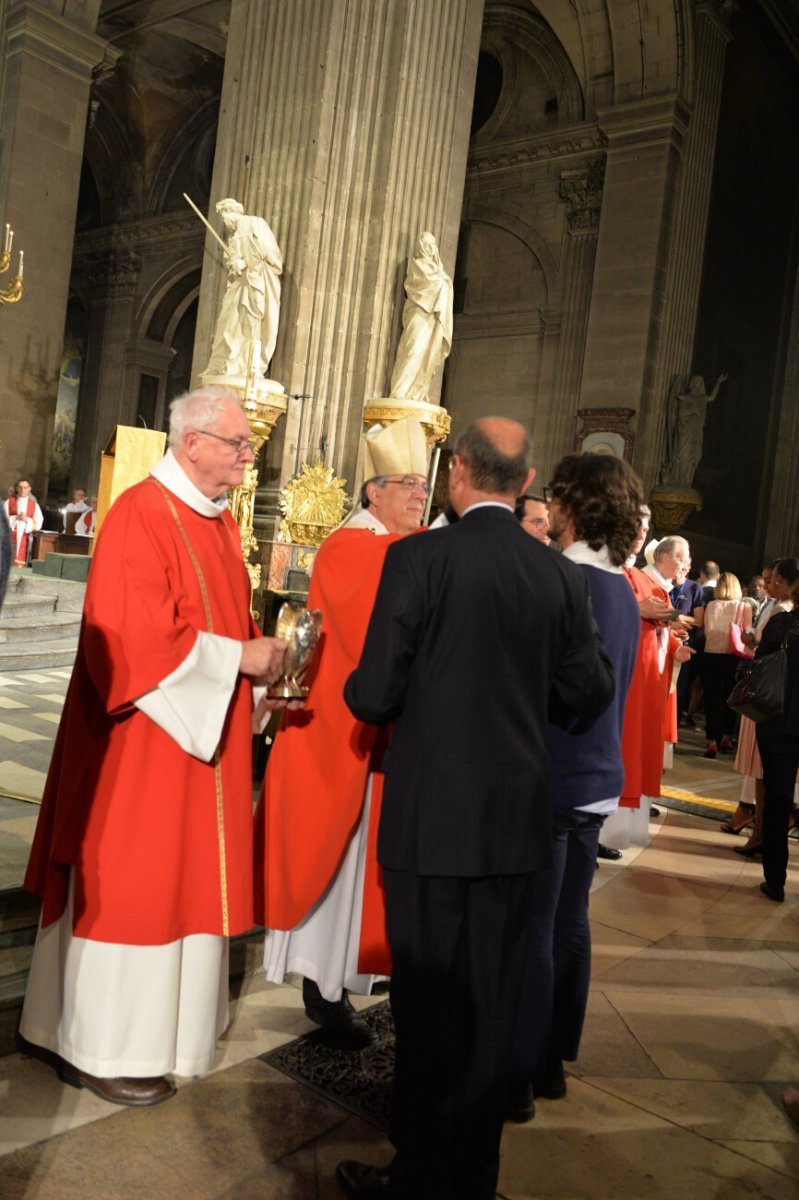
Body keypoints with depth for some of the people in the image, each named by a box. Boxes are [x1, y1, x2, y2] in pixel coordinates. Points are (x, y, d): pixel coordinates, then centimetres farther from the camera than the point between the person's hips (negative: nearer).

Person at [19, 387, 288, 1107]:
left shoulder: (219, 521, 10)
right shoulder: (142, 516, -17)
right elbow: (136, 637, -24)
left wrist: (260, 665, 0)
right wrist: (239, 657, -21)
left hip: (203, 732, 9)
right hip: (145, 740, -9)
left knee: (184, 876, 17)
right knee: (130, 882, 3)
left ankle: (159, 1021, 33)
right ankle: (103, 1048, 21)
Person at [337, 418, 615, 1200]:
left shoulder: (418, 557, -13)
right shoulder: (560, 575, -1)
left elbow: (373, 696, -14)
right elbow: (589, 695, 4)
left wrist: (358, 691, 9)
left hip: (430, 818, -4)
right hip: (517, 821, 4)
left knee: (428, 1008, 10)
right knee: (489, 1008, 18)